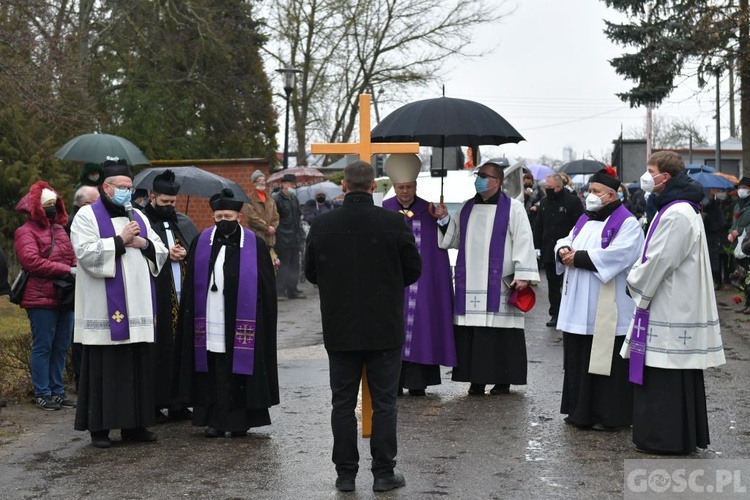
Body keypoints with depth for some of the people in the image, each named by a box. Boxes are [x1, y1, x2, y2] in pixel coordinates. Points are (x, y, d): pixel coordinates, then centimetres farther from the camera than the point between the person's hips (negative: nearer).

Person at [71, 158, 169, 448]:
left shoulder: (138, 217, 18)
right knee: (104, 368, -3)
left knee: (138, 367, 6)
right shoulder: (87, 215, 1)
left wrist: (143, 243, -3)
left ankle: (134, 424, 15)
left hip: (137, 310, 6)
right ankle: (99, 427, 5)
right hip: (104, 310, -6)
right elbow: (85, 252, -13)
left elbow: (161, 252, 16)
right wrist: (120, 240, -12)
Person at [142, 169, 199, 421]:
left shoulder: (185, 222, 17)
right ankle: (153, 403, 6)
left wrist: (185, 254, -2)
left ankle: (177, 403, 13)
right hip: (156, 300, -5)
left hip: (184, 297, 5)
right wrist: (165, 254, -10)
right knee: (158, 352, -2)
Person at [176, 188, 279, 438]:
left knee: (241, 369, 3)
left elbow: (267, 287, 3)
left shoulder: (255, 245, 2)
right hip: (210, 321, 2)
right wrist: (191, 315, 4)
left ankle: (241, 420, 13)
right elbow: (191, 286, 10)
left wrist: (264, 320, -2)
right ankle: (215, 420, 11)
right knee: (214, 371, 3)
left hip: (242, 322, -2)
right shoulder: (201, 243, 8)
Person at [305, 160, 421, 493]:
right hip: (385, 328, -1)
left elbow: (311, 273, 5)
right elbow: (413, 270, -2)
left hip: (340, 329, 2)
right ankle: (383, 473, 11)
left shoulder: (322, 225, -5)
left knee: (343, 403, 10)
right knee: (384, 402, 7)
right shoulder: (394, 223, -10)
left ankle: (345, 474, 14)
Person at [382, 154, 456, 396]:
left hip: (422, 283, 1)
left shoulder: (429, 212, 6)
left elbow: (439, 249, 6)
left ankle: (417, 382, 7)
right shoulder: (384, 211, 4)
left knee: (420, 326, 0)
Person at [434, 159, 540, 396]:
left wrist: (522, 274, -15)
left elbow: (523, 241, -7)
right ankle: (476, 379, 11)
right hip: (470, 283, 5)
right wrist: (444, 220, 3)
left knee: (501, 333, -2)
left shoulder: (513, 208, -1)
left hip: (499, 284, -5)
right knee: (471, 332, 3)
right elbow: (454, 239, 20)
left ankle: (503, 380, 8)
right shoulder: (467, 208, 15)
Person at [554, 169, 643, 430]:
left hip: (607, 310, -8)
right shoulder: (584, 220, 18)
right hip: (578, 307, 8)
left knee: (605, 360, -4)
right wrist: (564, 251, -7)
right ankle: (581, 410, 21)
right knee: (578, 359, 11)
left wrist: (579, 257, -17)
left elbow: (617, 254, -21)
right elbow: (564, 242, 18)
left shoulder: (627, 223, -8)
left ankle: (609, 415, 4)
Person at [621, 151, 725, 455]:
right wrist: (639, 279, 9)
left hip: (671, 312, -10)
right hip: (675, 307, 10)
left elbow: (659, 262, -21)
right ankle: (685, 435, 23)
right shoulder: (679, 207, 14)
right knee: (677, 376, 15)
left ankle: (667, 438, 5)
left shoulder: (676, 214, -20)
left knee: (666, 379, -2)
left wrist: (636, 284, -6)